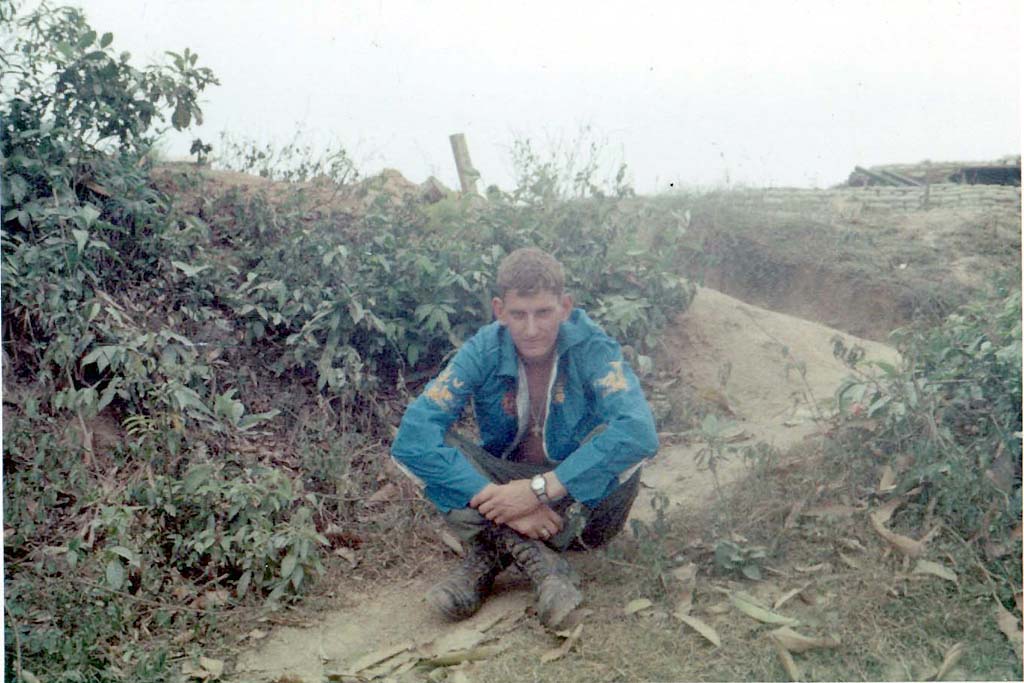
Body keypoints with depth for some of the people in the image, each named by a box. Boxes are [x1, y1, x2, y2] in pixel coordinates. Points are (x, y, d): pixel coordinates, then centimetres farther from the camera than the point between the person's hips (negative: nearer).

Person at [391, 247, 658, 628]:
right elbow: (413, 436, -27)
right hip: (506, 487, 1)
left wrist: (541, 489, -39)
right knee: (426, 443, -22)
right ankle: (539, 560, -30)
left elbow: (639, 431, -37)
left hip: (581, 499, -1)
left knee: (621, 443, -32)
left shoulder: (591, 349, -19)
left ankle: (488, 556, -25)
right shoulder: (483, 352, -16)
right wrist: (497, 500, -36)